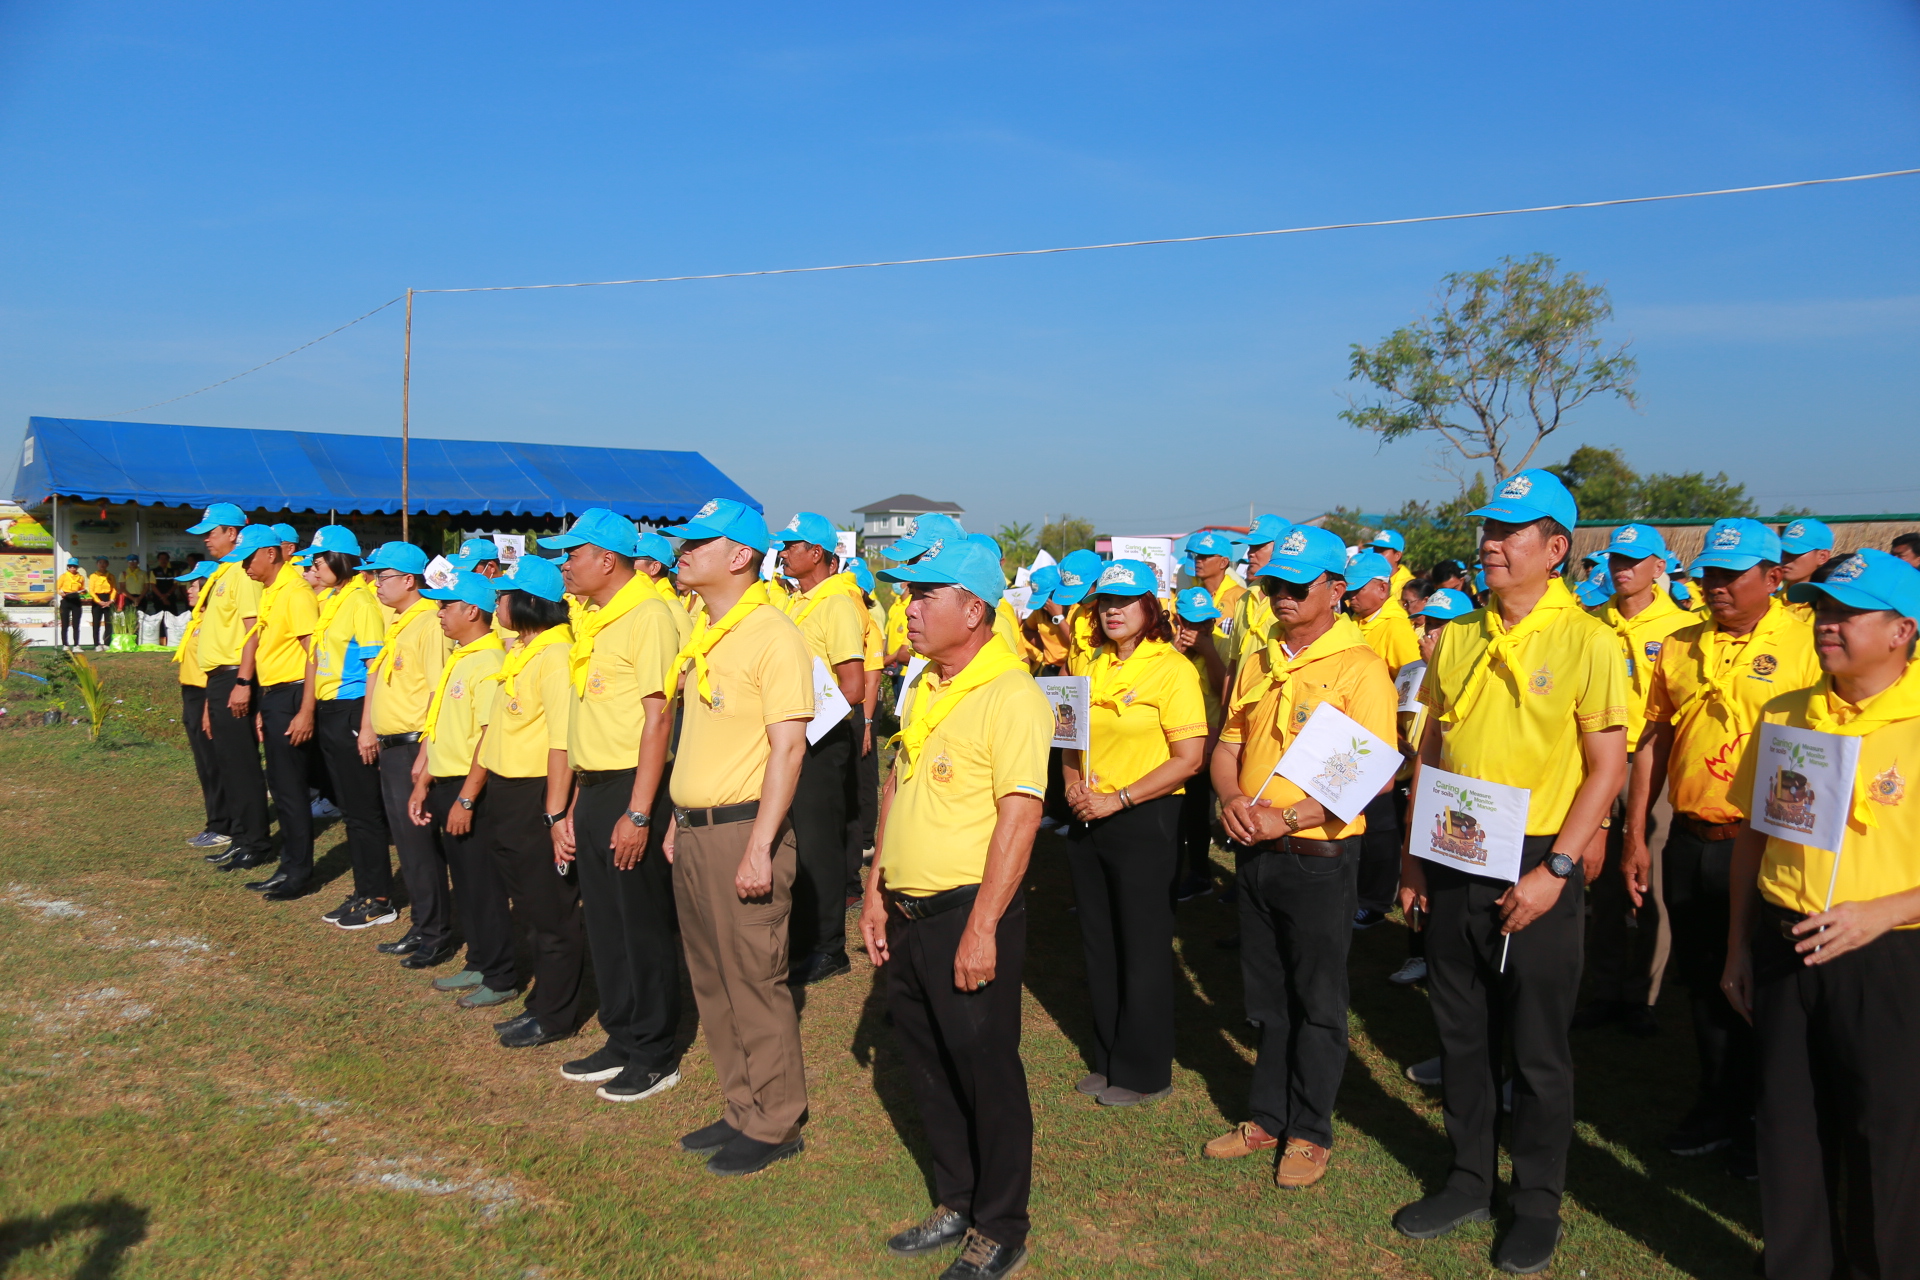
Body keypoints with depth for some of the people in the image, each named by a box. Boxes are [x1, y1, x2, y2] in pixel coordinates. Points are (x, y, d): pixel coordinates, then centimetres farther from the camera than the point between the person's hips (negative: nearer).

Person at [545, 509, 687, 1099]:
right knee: (604, 924, 14)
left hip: (632, 788, -9)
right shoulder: (591, 621, 15)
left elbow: (658, 716, -18)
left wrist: (638, 812, -21)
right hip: (593, 788, 9)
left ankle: (656, 1056, 14)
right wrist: (572, 808, 16)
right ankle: (622, 1041, 27)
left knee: (643, 926, 1)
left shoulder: (647, 614, -13)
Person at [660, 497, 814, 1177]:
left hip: (742, 830, -9)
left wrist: (760, 847, -23)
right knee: (712, 981, 15)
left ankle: (776, 1125, 15)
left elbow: (787, 748, -19)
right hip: (695, 832, 9)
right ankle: (743, 1110, 29)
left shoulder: (772, 636, -15)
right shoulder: (705, 636, 13)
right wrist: (678, 820, 18)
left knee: (755, 982, 0)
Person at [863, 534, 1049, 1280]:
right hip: (908, 915, 8)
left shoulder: (1010, 695, -16)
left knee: (986, 1074, 6)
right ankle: (956, 1204, 37)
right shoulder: (924, 691, 11)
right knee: (926, 1066, 18)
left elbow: (1020, 816, -20)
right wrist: (876, 894, 13)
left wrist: (981, 928, -22)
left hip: (968, 917, -8)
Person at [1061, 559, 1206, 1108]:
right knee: (1099, 945, 14)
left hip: (1144, 822, -6)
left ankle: (1144, 1072, 21)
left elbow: (1189, 758, -16)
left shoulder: (1171, 668, -11)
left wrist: (1117, 800, -18)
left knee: (1143, 949, 5)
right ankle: (1108, 1060, 30)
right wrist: (1073, 783, -3)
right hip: (1089, 821, 6)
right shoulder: (1093, 668, 9)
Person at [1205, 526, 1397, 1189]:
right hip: (1256, 853, 6)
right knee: (1268, 996, 17)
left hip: (1318, 855, -6)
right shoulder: (1259, 662, 8)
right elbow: (1228, 744, 13)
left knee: (1317, 1003, 8)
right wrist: (1232, 798, -8)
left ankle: (1310, 1132, 23)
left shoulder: (1359, 667, -13)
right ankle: (1267, 1116, 32)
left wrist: (1286, 818, -24)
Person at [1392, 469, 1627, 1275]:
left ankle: (1537, 1203, 27)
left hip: (1534, 869, -5)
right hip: (1453, 864, 5)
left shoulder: (1586, 641, -10)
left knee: (1537, 1049, 9)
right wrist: (1415, 853, 8)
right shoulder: (1458, 636, 5)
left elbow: (1607, 767, -11)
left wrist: (1555, 869, -17)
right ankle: (1470, 1181, 33)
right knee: (1462, 1034, 15)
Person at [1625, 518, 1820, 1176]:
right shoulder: (1680, 646, 6)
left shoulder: (1806, 644, -7)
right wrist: (1635, 837, 7)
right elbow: (1654, 740, 10)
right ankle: (1719, 1108, 32)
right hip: (1688, 843, 5)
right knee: (1702, 982, 15)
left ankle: (1766, 1121, 26)